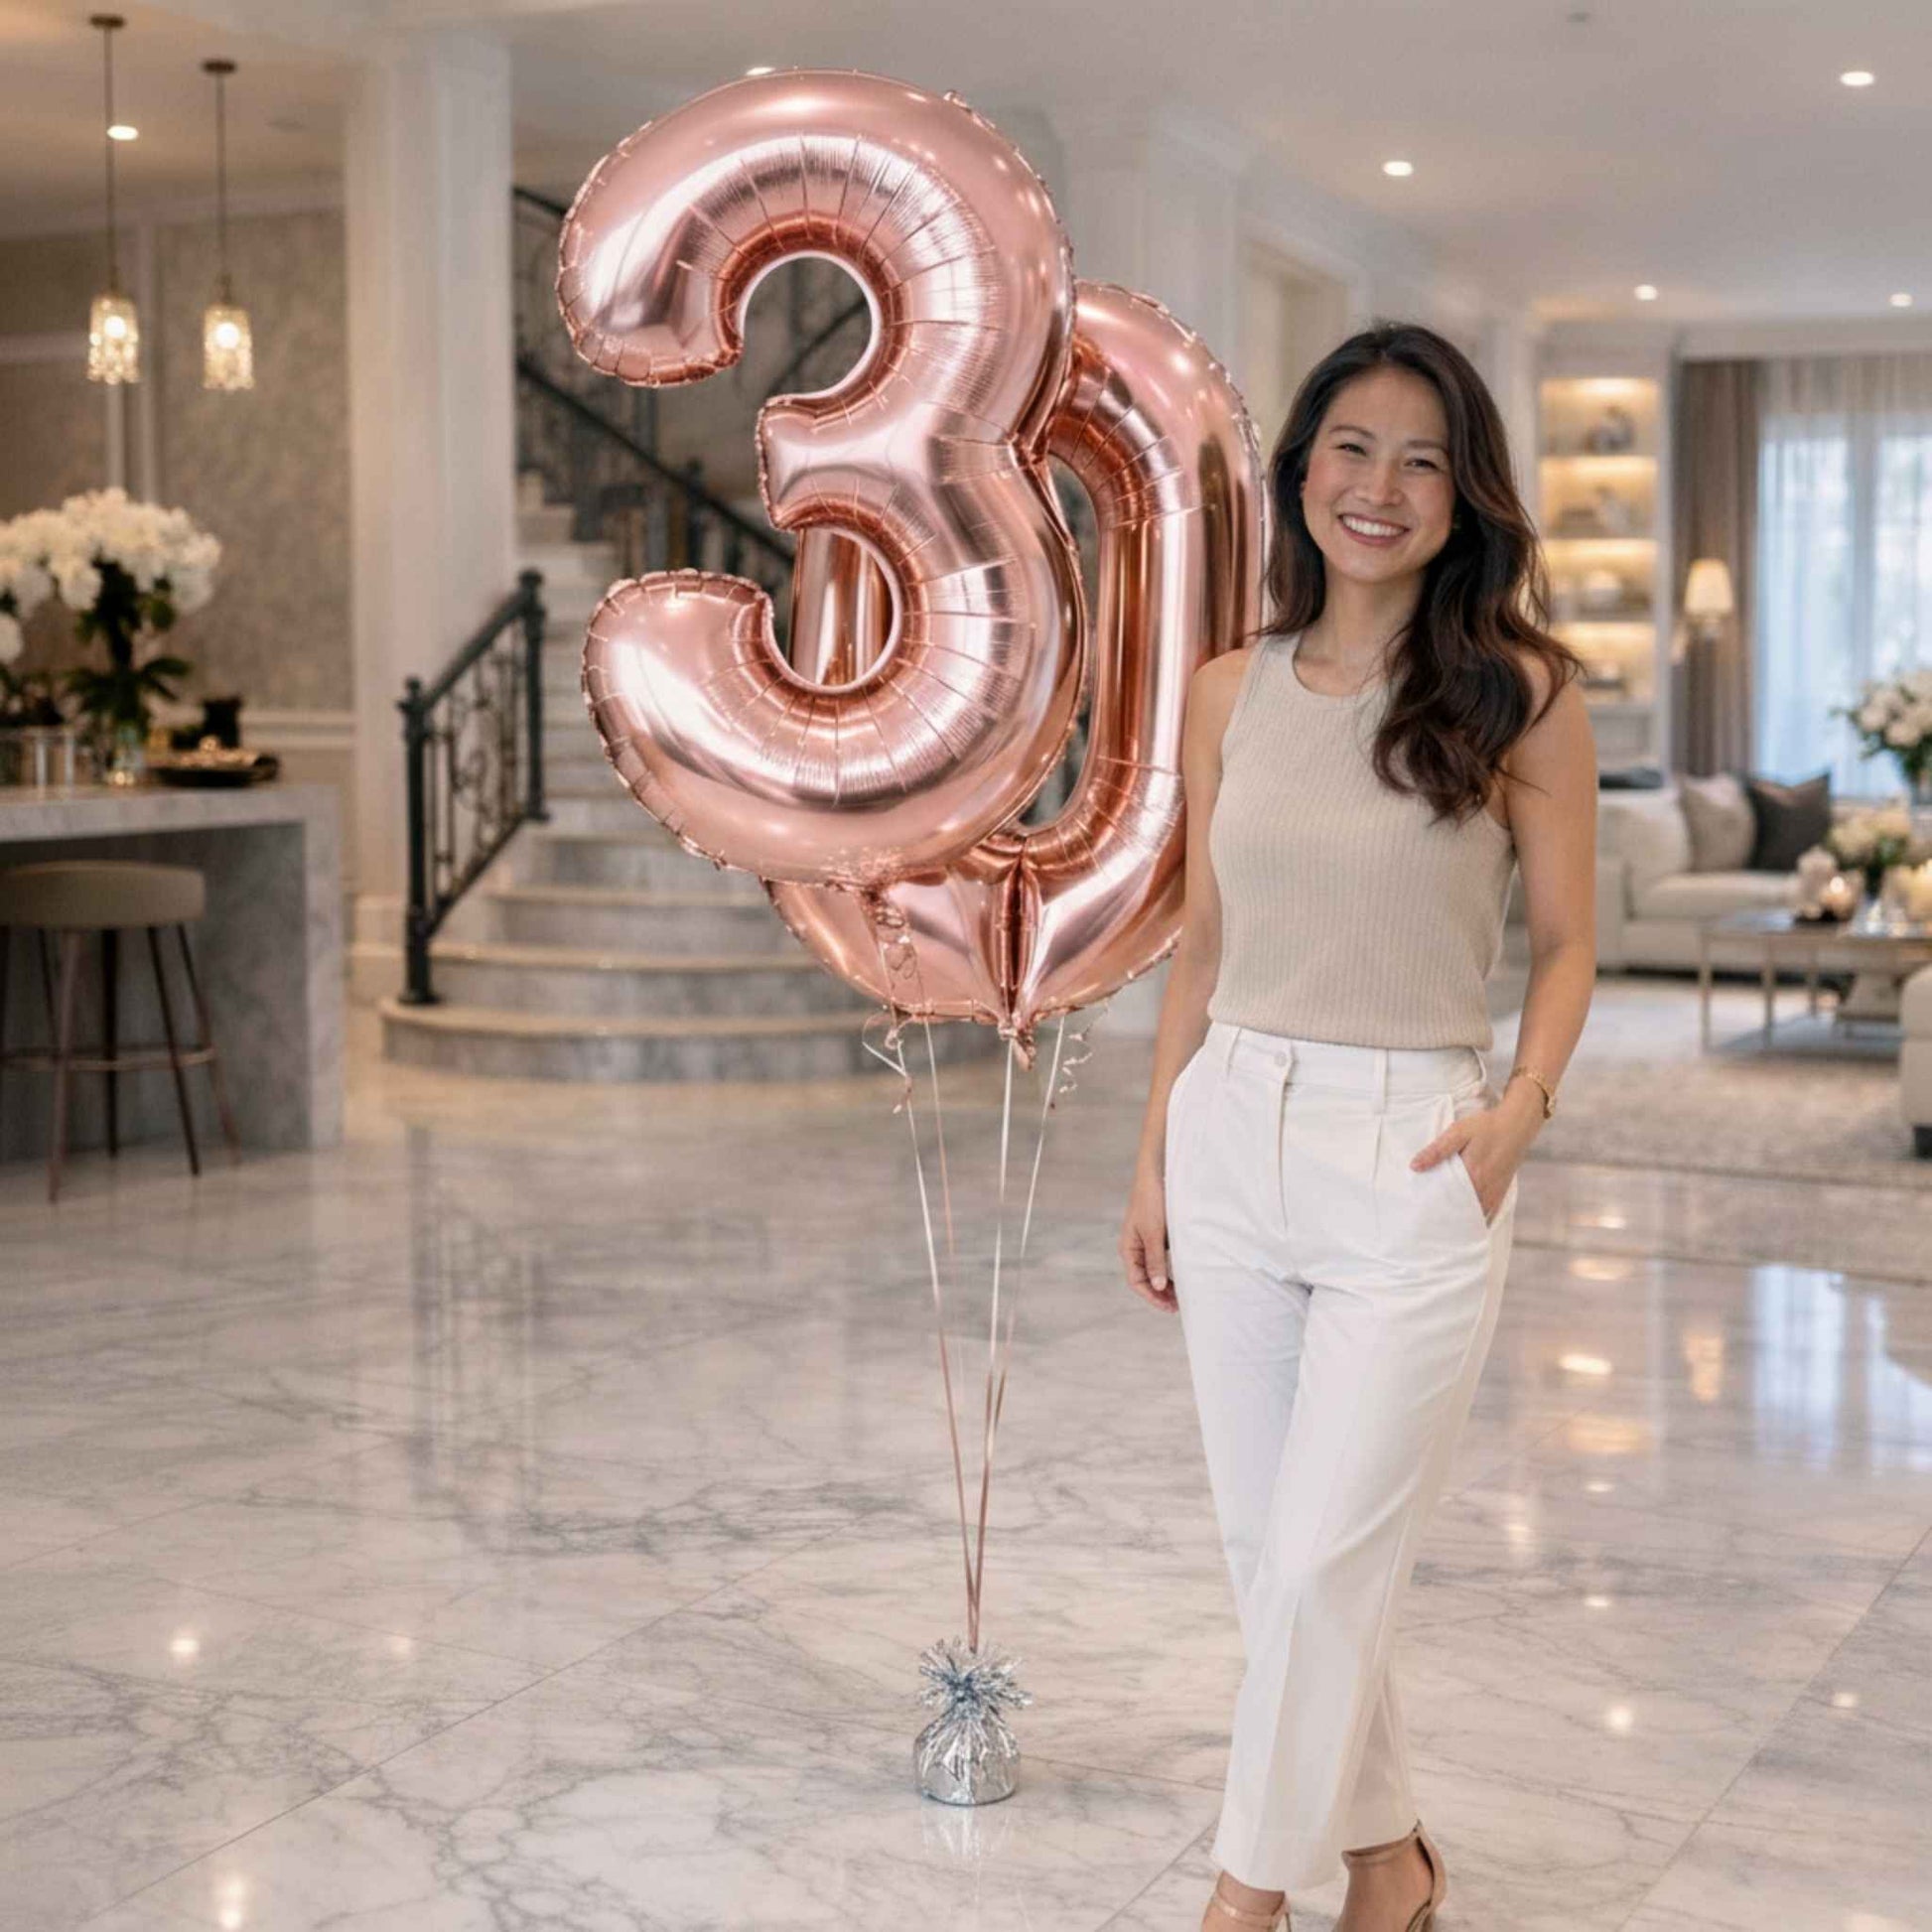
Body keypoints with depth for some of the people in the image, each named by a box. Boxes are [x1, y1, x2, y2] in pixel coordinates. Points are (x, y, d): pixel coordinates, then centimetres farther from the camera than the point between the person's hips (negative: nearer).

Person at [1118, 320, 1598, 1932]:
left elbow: (1569, 949, 1)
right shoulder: (1230, 693, 6)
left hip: (1412, 1160, -4)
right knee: (1266, 1544, 11)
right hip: (1233, 1138, 5)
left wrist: (1520, 1109, -15)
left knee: (1321, 1560, -2)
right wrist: (1155, 1159, 10)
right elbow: (1202, 946, 12)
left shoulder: (1521, 695, -5)